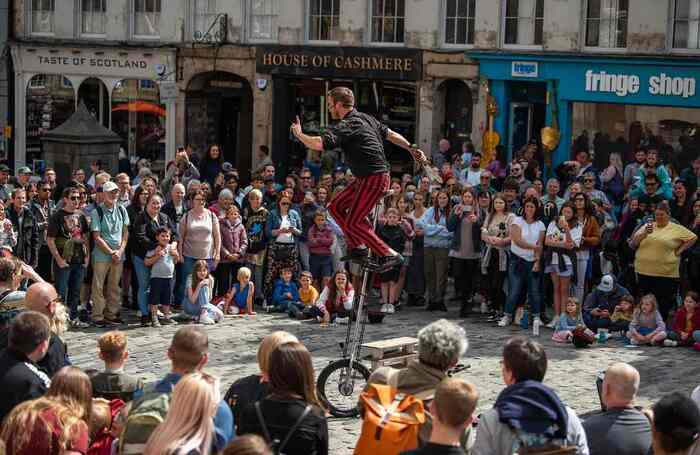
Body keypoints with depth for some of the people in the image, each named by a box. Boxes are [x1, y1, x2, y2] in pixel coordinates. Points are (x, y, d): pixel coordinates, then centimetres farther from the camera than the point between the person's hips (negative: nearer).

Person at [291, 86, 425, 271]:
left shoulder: (345, 126, -17)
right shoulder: (365, 118, 12)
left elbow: (318, 144, -28)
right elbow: (391, 134, 20)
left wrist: (299, 134, -10)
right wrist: (412, 149, 28)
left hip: (373, 180, -10)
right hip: (365, 179, 10)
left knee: (352, 224, -7)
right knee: (336, 207, 15)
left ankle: (390, 256, -5)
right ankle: (356, 248, 18)